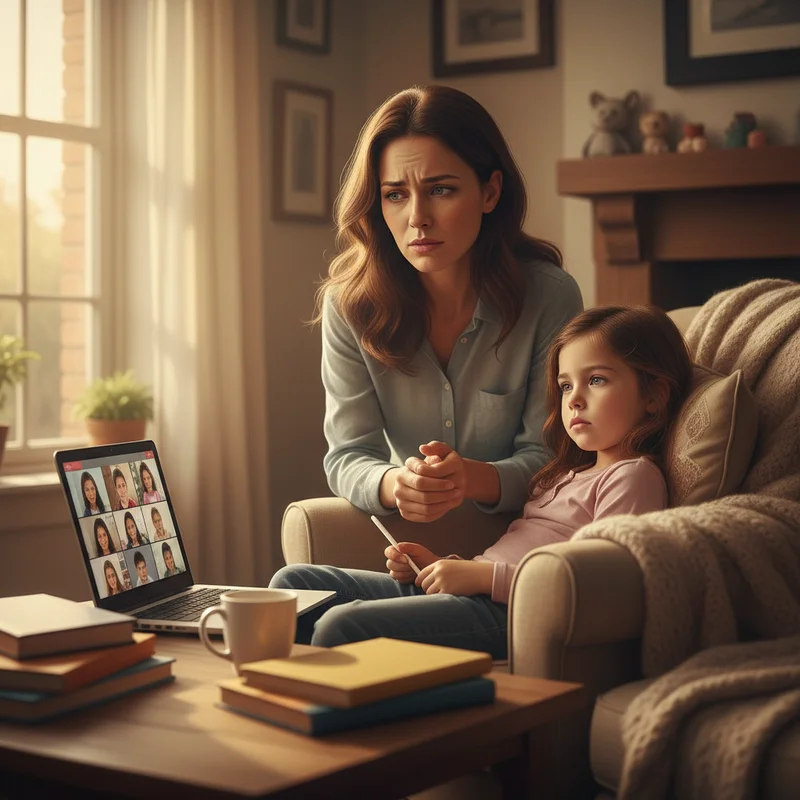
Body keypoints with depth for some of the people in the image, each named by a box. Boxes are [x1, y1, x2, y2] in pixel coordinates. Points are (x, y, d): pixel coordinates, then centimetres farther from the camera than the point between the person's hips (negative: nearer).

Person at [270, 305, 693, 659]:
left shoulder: (634, 475, -3)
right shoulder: (572, 472, 26)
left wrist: (484, 575, -18)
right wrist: (440, 565, 5)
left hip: (507, 612, -10)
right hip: (474, 593, 10)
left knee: (342, 625, -29)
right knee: (294, 583, 5)